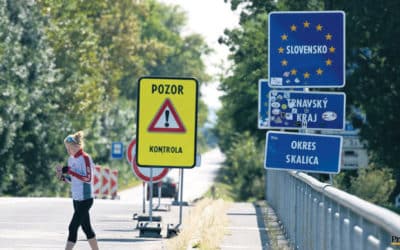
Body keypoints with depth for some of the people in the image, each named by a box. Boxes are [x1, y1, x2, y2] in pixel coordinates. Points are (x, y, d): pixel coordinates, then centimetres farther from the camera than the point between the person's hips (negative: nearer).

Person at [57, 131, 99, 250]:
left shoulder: (85, 158, -14)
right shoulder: (71, 159, 11)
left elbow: (88, 179, -19)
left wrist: (70, 171, -23)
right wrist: (64, 177, -2)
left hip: (85, 199, -9)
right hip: (76, 199, 9)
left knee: (73, 228, -11)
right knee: (86, 227, 14)